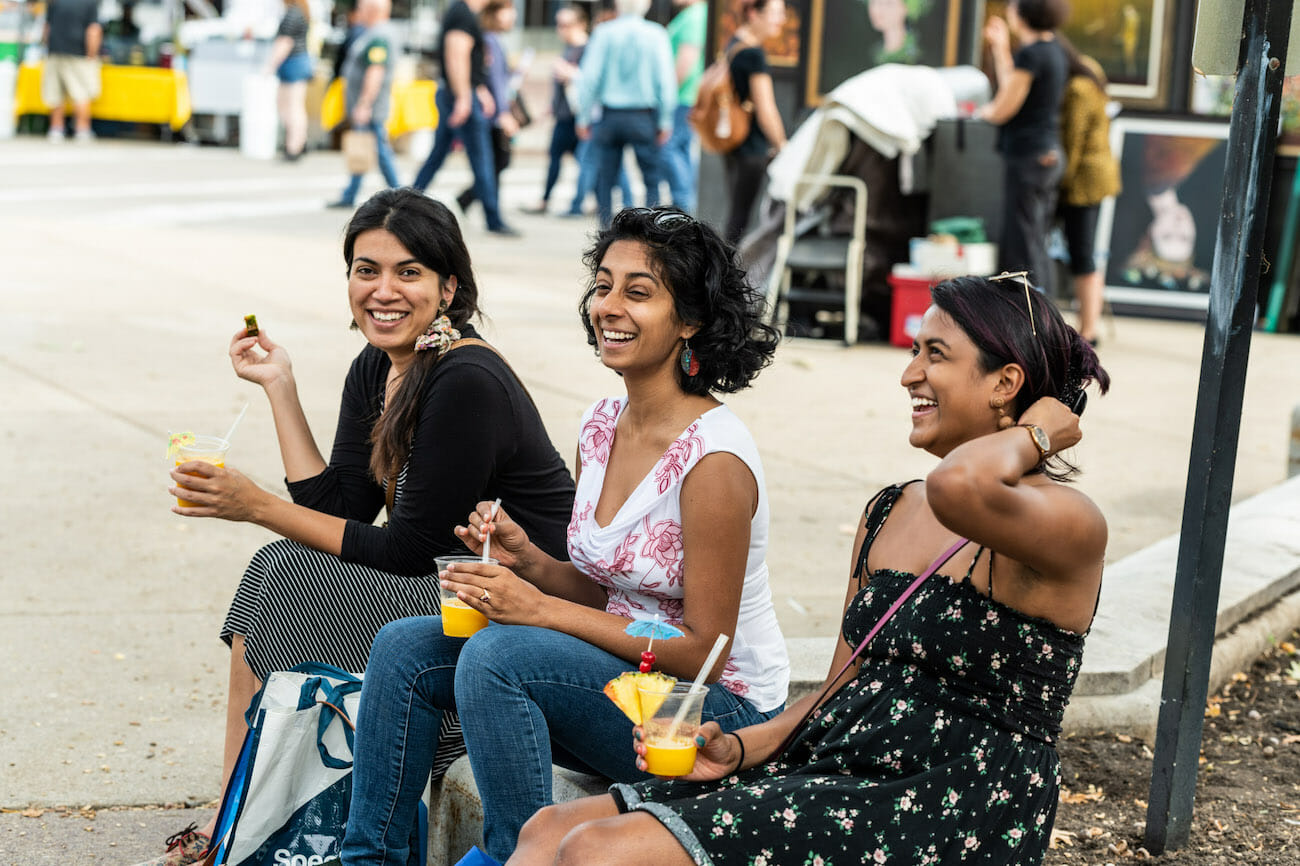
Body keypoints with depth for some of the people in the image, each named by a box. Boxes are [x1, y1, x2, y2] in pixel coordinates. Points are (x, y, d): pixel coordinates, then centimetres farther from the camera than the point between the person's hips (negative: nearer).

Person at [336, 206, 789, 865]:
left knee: (496, 654, -28)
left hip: (716, 713, -8)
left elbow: (703, 649, -18)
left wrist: (541, 610, -20)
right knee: (404, 647, -4)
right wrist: (527, 560, -7)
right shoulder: (601, 426, 4)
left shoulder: (714, 458, -20)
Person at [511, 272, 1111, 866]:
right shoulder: (886, 513, 15)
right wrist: (741, 748, 1)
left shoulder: (1070, 523, -11)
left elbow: (959, 487, -36)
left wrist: (1036, 431, -14)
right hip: (832, 767, 8)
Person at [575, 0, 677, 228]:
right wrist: (665, 121, 2)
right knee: (652, 178, 4)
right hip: (644, 118, -1)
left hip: (610, 115, 1)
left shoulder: (603, 33, -2)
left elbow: (589, 78, -3)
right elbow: (666, 81, -4)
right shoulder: (656, 34, -4)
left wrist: (584, 117, 5)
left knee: (604, 178, 7)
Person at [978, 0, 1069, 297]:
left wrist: (979, 111, 7)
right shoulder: (1054, 50, 12)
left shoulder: (1030, 54, -16)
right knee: (1037, 246, 14)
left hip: (1027, 158, -10)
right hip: (1050, 154, 10)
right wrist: (1001, 48, 24)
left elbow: (1002, 111, -13)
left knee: (1023, 249, -6)